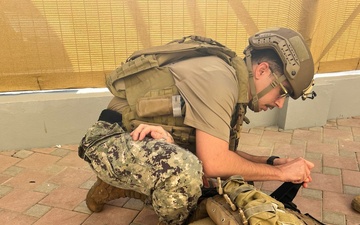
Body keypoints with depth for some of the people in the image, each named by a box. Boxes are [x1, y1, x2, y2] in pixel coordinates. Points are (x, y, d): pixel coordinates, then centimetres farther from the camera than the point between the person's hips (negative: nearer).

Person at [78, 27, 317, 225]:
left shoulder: (230, 84, 7)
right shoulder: (219, 77, -23)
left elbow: (220, 153, 9)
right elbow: (213, 163, -28)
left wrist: (272, 161, -1)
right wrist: (280, 172, -15)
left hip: (151, 146, 10)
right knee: (186, 171, -37)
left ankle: (123, 186, 20)